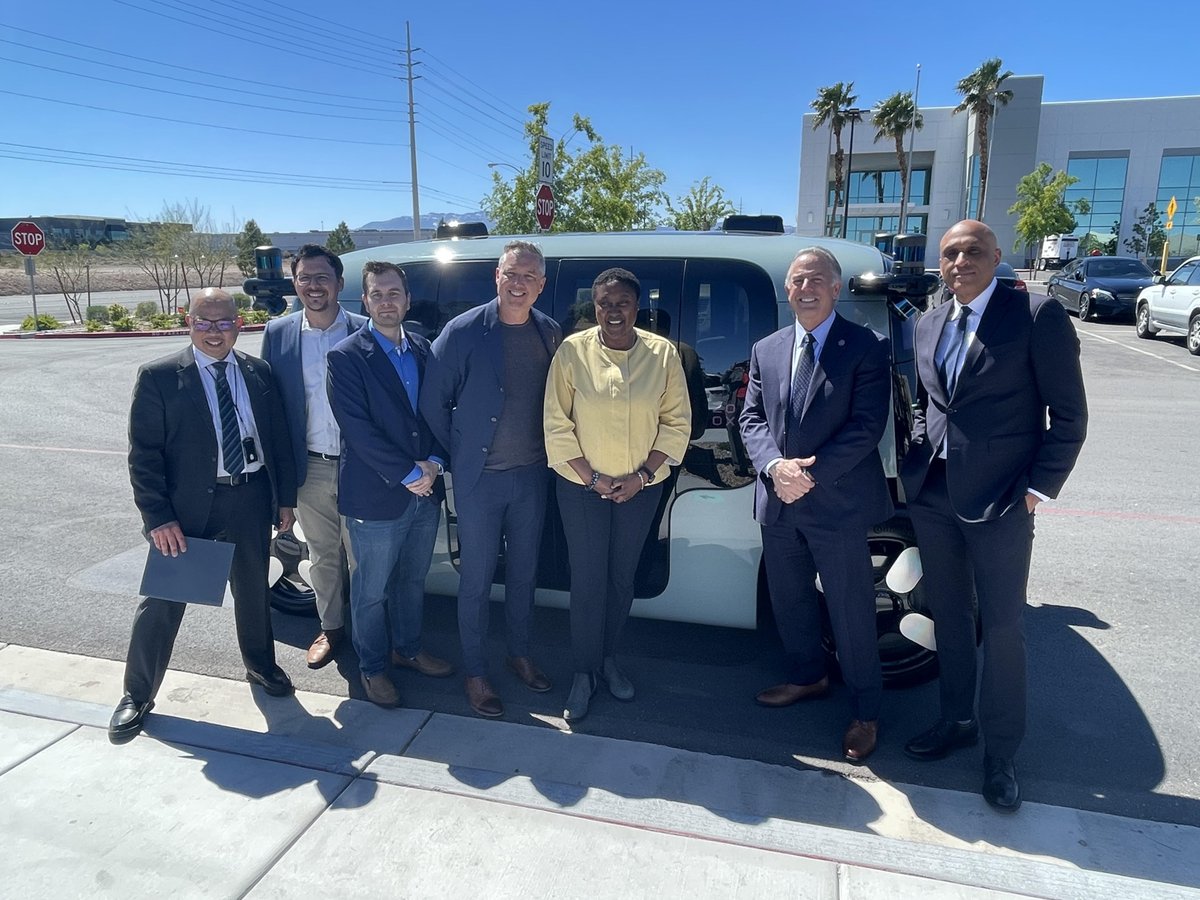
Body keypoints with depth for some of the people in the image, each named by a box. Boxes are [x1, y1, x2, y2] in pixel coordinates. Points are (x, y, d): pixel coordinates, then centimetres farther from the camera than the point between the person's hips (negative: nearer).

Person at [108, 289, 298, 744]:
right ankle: (137, 696, 23)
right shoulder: (159, 377, -7)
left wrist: (285, 498, 6)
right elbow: (144, 454, -9)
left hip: (252, 500, 3)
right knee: (163, 599, 6)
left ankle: (261, 665, 40)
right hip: (188, 505, -3)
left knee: (253, 590, 18)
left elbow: (278, 438, 8)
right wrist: (159, 518, -15)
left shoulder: (258, 372, 4)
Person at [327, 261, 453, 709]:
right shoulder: (346, 357, -10)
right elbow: (357, 428, -16)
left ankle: (408, 649, 40)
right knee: (371, 590, 9)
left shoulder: (423, 350, 8)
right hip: (375, 496, -5)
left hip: (425, 490, 5)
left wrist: (433, 463, -8)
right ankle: (372, 668, 28)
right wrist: (407, 474, -17)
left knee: (412, 579, 21)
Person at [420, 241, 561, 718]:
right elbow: (433, 402, -6)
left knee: (524, 572, 17)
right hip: (480, 478, -3)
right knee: (476, 579, 7)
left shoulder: (551, 334, 0)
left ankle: (519, 653, 37)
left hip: (532, 475, 4)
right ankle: (475, 673, 25)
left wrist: (550, 453, 2)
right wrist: (457, 455, -2)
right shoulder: (463, 332, -11)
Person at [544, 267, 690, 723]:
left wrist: (641, 474, -10)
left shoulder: (662, 354, -4)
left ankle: (608, 657, 35)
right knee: (587, 580, 4)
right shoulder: (573, 351, -8)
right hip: (582, 485, -2)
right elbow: (557, 424, -6)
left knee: (622, 577, 14)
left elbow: (676, 422, -1)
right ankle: (584, 672, 22)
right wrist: (592, 478, -11)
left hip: (641, 487, 2)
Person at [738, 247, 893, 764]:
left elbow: (867, 426, -14)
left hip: (837, 503, -5)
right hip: (778, 504, 6)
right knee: (789, 601, 19)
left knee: (851, 613, 5)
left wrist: (811, 473, -20)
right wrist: (775, 467, -13)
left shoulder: (865, 348, -6)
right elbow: (751, 419, 5)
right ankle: (807, 678, 42)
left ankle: (865, 712, 24)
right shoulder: (765, 350, 10)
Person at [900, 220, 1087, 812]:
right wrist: (917, 464, 7)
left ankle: (999, 752, 21)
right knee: (948, 617, 16)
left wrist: (1037, 489, -12)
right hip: (932, 497, 5)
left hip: (1000, 501, -5)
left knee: (1002, 627, 4)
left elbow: (1069, 415, -7)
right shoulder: (927, 325, 9)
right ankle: (957, 720, 34)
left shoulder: (1037, 316, -8)